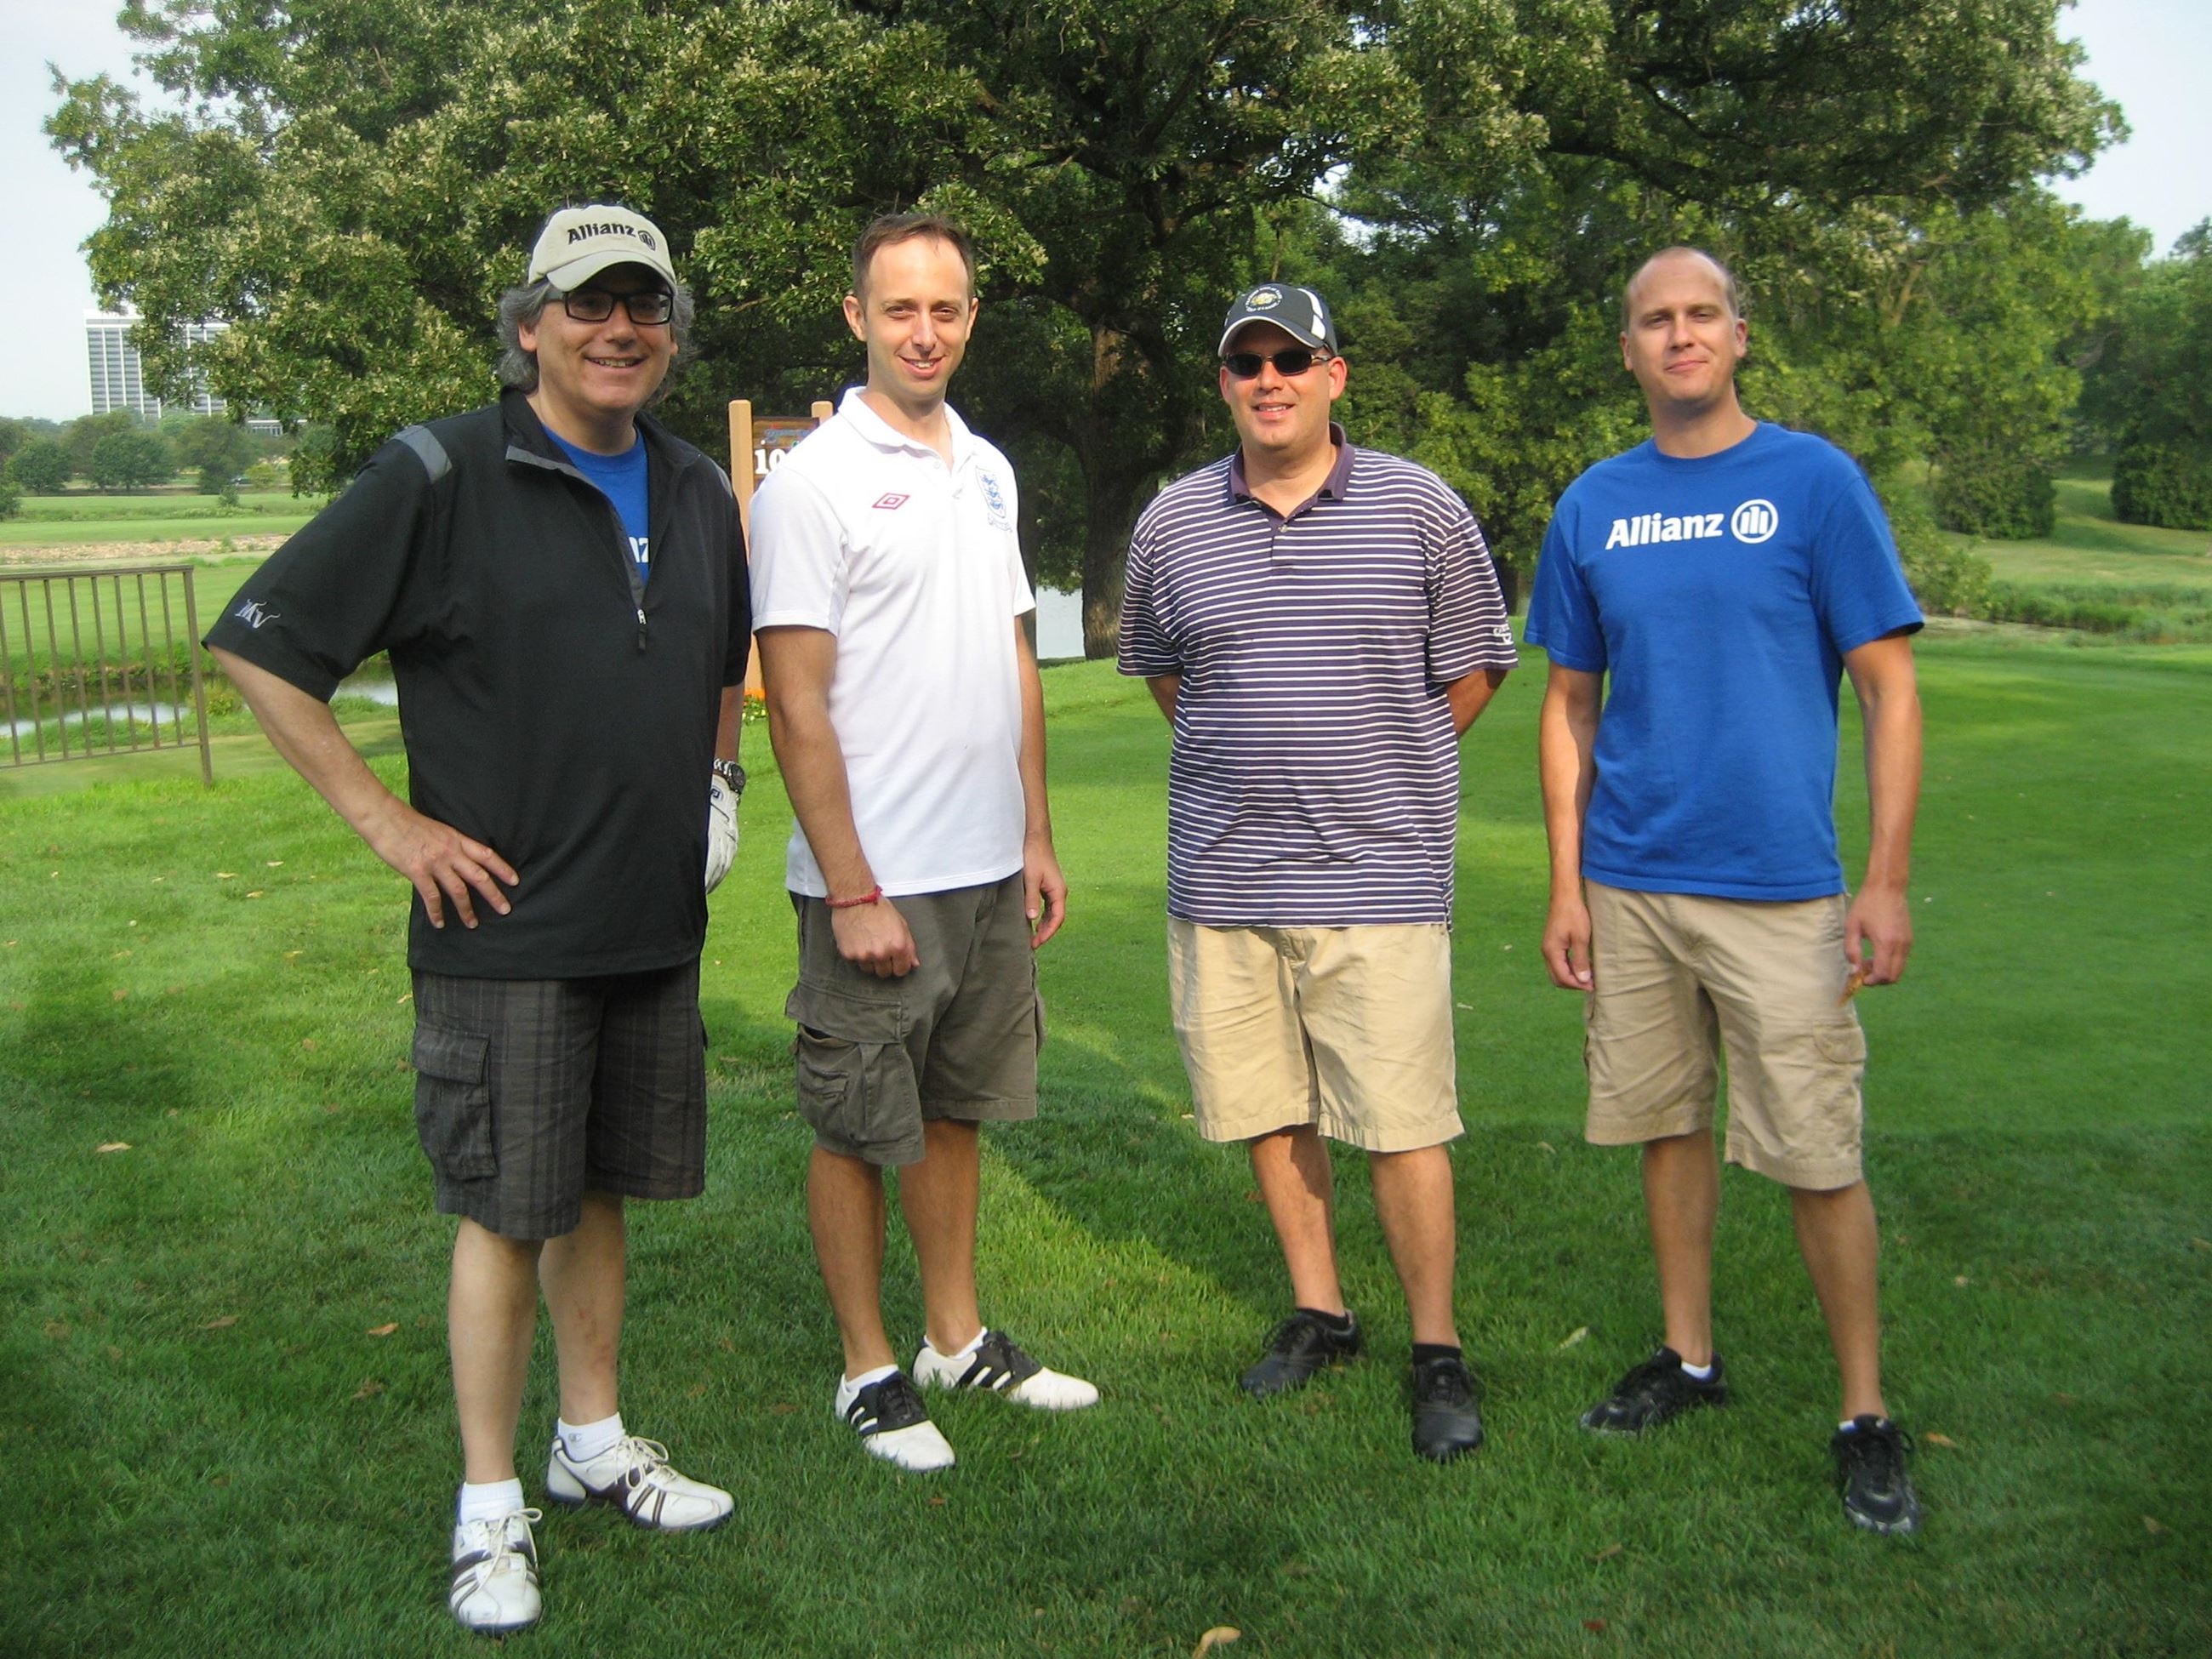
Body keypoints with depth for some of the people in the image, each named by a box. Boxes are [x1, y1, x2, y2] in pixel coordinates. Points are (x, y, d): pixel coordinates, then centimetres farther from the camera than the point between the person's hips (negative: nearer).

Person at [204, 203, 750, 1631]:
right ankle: (490, 1508, 18)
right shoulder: (443, 479, -9)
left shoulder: (697, 494, 10)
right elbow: (260, 645, -9)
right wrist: (385, 818, -11)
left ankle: (594, 1444, 33)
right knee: (506, 1212, 2)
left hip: (655, 924, 6)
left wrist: (714, 787, 14)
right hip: (505, 927, -5)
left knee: (600, 1191, 16)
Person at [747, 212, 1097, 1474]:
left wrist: (1037, 833, 13)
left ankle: (959, 1338, 31)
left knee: (958, 1110, 17)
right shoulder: (814, 481, -11)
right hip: (874, 883, -7)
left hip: (991, 871, 7)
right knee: (860, 1130, 5)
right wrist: (853, 891, -17)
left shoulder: (987, 469, 12)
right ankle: (870, 1371, 20)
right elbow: (798, 709, -14)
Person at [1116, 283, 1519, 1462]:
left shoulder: (1422, 509, -1)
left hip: (1378, 876, -3)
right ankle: (1319, 1311, 30)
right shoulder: (1173, 523, 6)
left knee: (1401, 1121, -2)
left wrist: (1377, 772, 7)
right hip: (1222, 876, 3)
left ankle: (1437, 1351, 14)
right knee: (1266, 1108, 12)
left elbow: (1470, 674, 7)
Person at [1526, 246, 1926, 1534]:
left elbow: (1890, 690, -3)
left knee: (1817, 1156, 0)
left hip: (1780, 885, -3)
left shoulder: (1815, 481, -3)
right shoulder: (1592, 507, 7)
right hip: (1630, 886, 4)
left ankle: (1868, 1414, 16)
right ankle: (1691, 1358, 31)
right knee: (1669, 1125, 14)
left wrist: (1888, 881, -9)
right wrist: (1567, 883, 6)